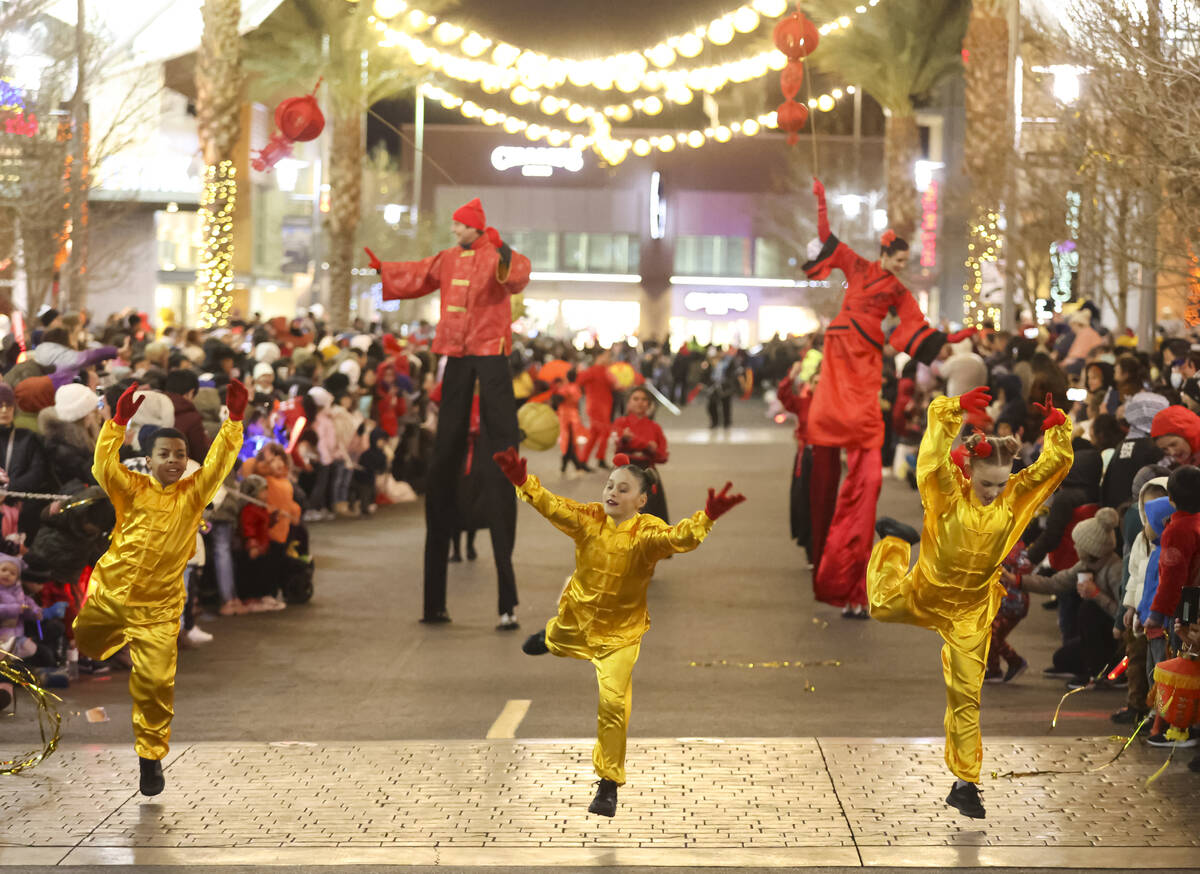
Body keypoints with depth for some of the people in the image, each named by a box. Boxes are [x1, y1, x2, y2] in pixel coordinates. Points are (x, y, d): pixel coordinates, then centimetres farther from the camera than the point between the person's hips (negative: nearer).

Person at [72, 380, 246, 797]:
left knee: (155, 684, -6)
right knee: (77, 653, 19)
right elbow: (104, 466, -19)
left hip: (158, 609, -1)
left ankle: (151, 756, 9)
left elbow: (219, 462, -11)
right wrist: (119, 420, -31)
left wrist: (235, 417, -23)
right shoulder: (133, 489, -2)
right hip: (108, 595, 1)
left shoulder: (193, 494, 0)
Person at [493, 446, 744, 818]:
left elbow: (679, 537, -42)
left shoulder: (647, 532, -23)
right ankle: (548, 636, 78)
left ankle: (608, 785, 0)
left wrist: (708, 517, -62)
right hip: (576, 618, 4)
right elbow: (552, 505, -28)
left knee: (614, 701, -14)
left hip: (619, 631, -4)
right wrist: (522, 481, -46)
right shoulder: (589, 519, -14)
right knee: (555, 642, 36)